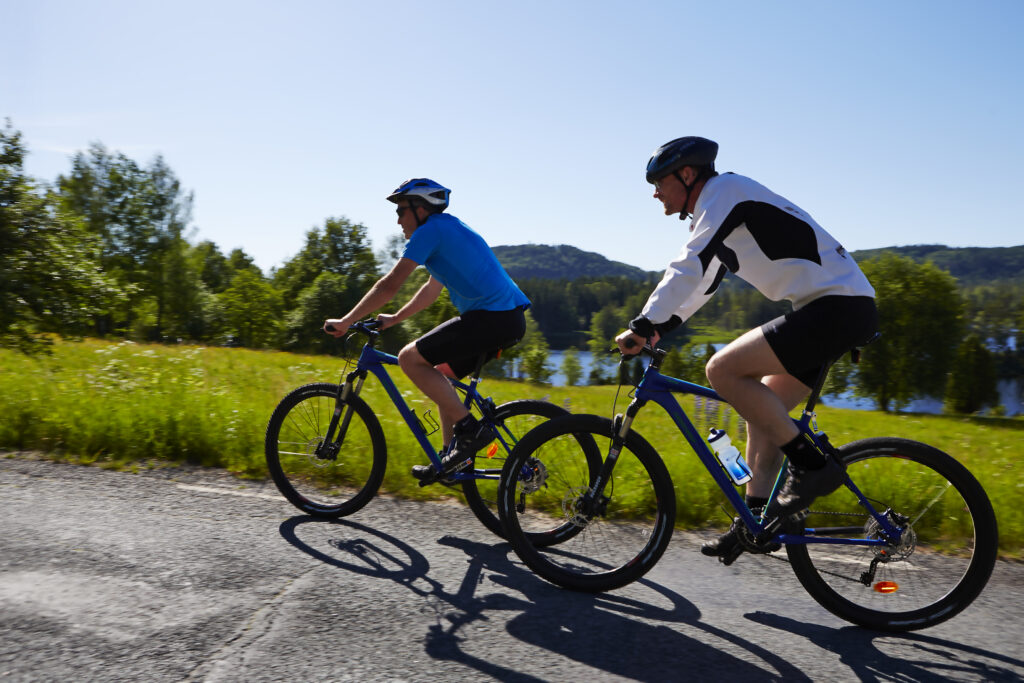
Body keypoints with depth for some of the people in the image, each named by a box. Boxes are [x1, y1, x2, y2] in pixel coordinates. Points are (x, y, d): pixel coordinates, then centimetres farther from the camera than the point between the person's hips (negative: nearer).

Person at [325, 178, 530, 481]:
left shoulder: (430, 230, -5)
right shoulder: (449, 229, 25)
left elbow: (389, 286, -9)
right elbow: (432, 289, 34)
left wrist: (345, 321, 0)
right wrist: (394, 319, 37)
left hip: (492, 317, -10)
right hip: (511, 319, 10)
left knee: (409, 358, -7)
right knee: (439, 372, 20)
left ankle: (469, 429, -7)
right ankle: (454, 456, 19)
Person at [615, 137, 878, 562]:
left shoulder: (724, 190, -9)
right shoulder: (719, 210, 21)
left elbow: (688, 268, -21)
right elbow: (701, 280, 28)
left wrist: (643, 325, -22)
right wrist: (660, 326, 21)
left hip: (839, 305, -10)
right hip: (843, 307, 10)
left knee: (723, 369, -18)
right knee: (761, 410, 11)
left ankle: (812, 463, -10)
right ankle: (756, 520, 15)